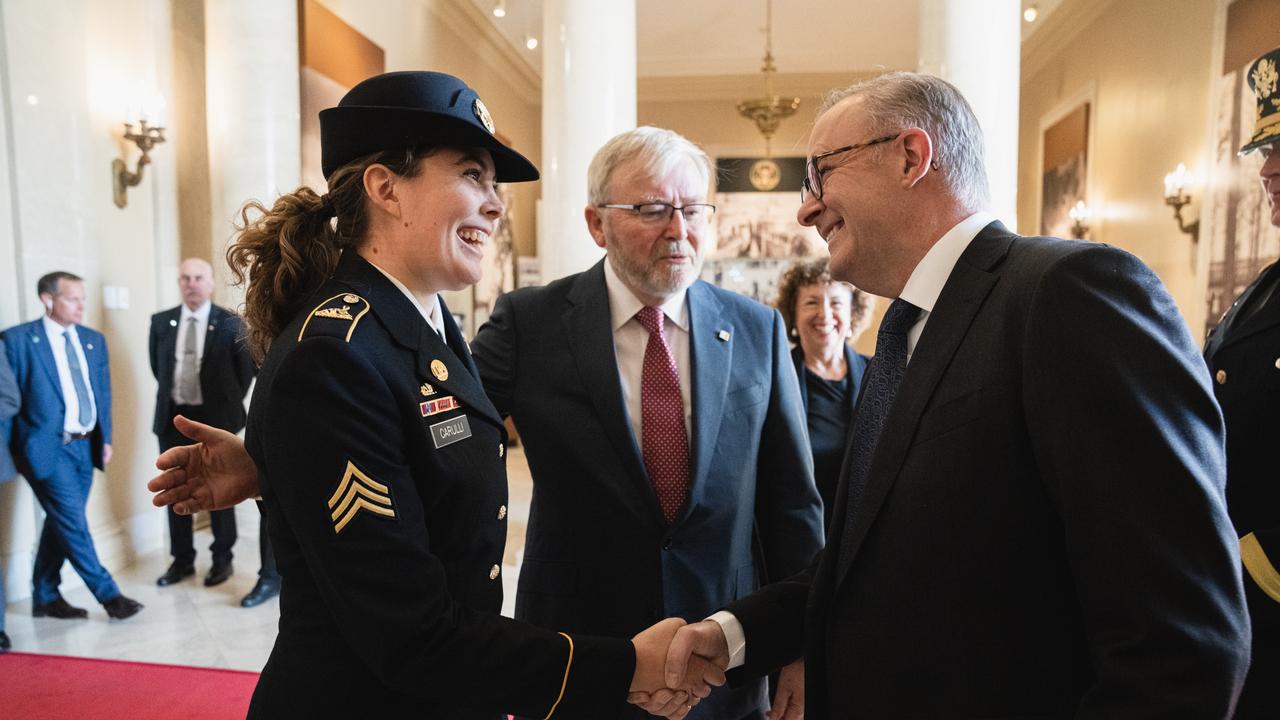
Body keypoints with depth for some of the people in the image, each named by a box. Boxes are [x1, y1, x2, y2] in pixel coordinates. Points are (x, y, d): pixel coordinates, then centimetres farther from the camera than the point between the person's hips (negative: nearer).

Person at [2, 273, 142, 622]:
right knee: (73, 524, -4)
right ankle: (109, 595, 4)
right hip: (49, 447, -6)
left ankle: (46, 597, 28)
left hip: (85, 446, 6)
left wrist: (105, 438, 11)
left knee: (62, 523, 14)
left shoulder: (93, 339, 10)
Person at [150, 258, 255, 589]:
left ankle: (222, 559, 19)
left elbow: (245, 370, 1)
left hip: (215, 418, -3)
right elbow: (157, 367, 15)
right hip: (173, 417, 3)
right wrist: (172, 395, 14)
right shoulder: (161, 322, 3)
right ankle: (182, 559, 25)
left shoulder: (230, 323, -7)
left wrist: (227, 404, 4)